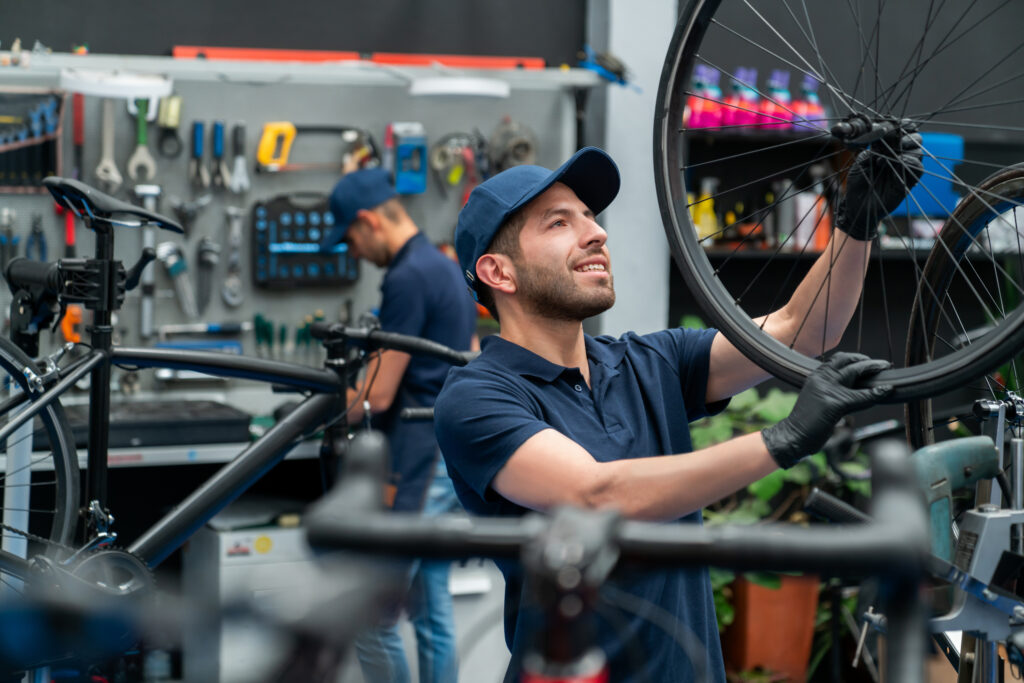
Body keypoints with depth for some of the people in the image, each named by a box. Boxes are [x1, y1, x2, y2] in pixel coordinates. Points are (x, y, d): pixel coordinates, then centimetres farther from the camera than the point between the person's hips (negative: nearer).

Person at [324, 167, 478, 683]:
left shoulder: (408, 279, -17)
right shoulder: (447, 268, 14)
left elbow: (378, 396, -17)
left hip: (420, 467, -10)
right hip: (452, 459, 10)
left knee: (370, 620, -5)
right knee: (432, 614, 14)